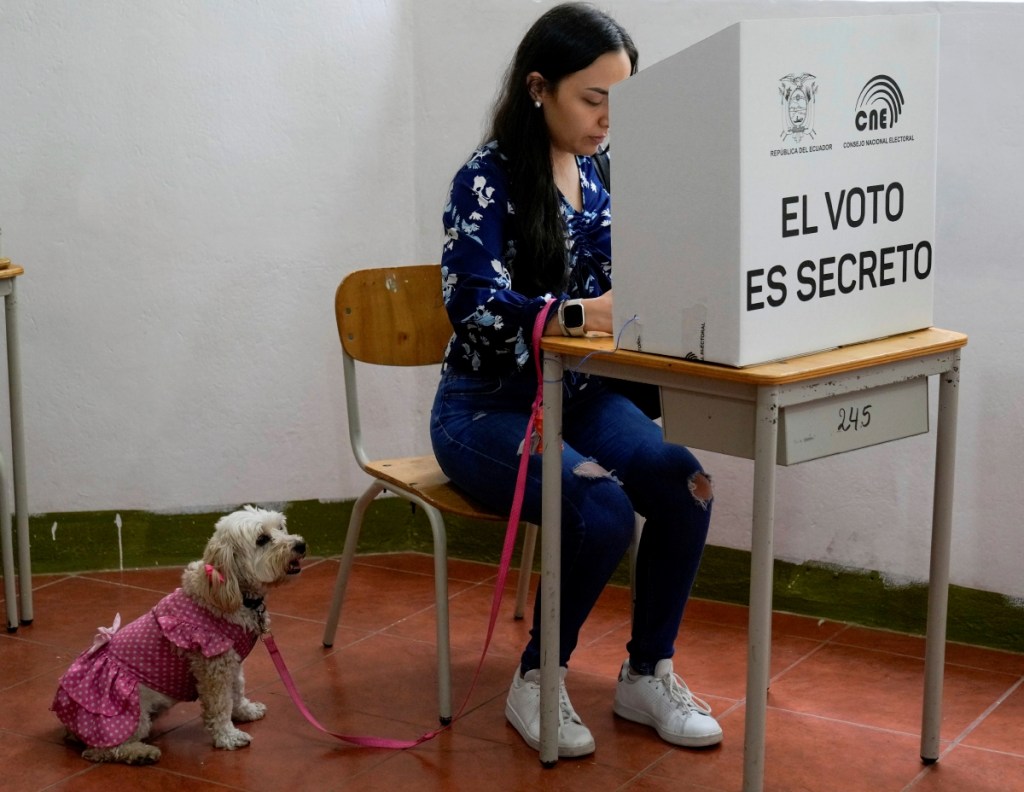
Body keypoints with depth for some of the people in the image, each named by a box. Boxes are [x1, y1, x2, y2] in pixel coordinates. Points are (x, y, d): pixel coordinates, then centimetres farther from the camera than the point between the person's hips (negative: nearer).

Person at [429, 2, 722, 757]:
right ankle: (536, 681, -6)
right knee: (602, 510, -29)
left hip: (578, 394, 6)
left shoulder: (601, 174, 5)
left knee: (684, 484, -21)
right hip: (487, 407, -5)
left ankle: (648, 673, -2)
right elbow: (475, 307, -26)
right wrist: (594, 312, -40)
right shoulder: (488, 181, -14)